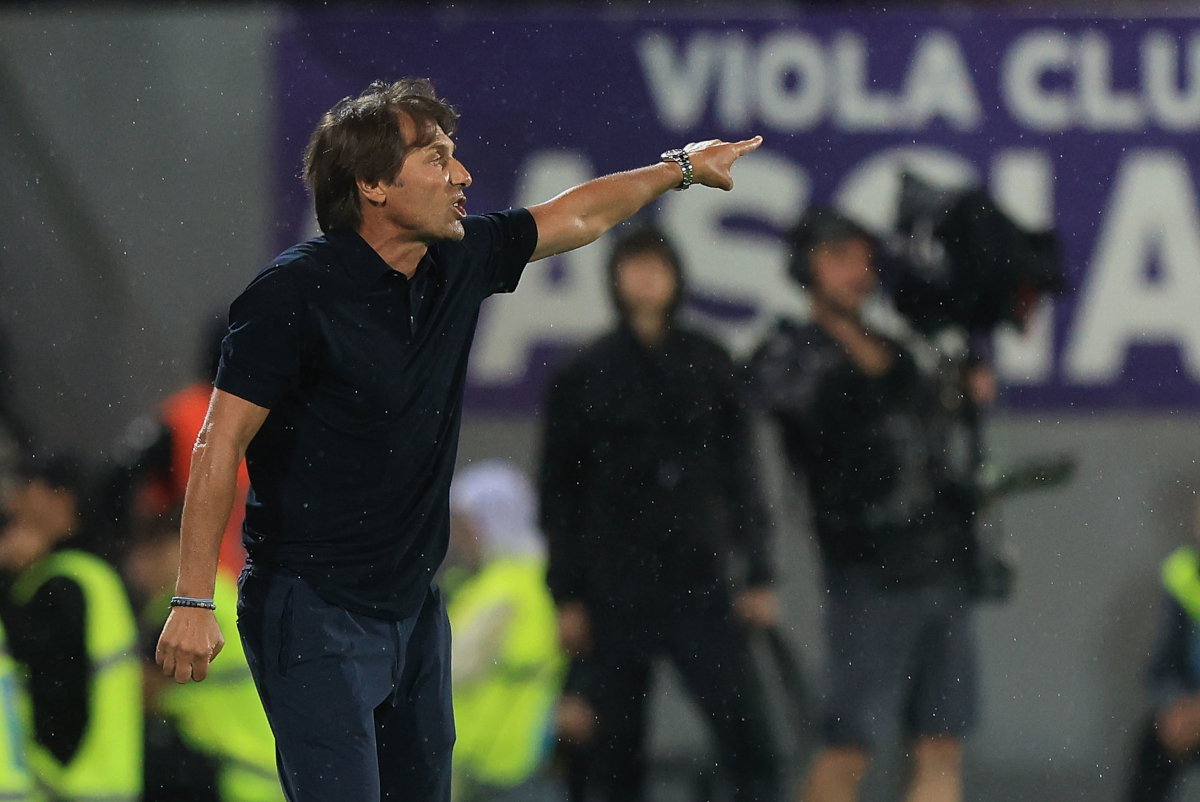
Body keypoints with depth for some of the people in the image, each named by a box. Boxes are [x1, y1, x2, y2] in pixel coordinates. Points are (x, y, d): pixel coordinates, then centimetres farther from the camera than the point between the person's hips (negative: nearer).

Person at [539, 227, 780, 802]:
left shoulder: (709, 367, 9)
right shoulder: (582, 377, 6)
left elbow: (739, 474, 9)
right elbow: (560, 493, 6)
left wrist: (757, 575, 4)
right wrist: (566, 596, 1)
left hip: (700, 577, 0)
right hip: (616, 590, 0)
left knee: (744, 729, -10)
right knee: (615, 741, 1)